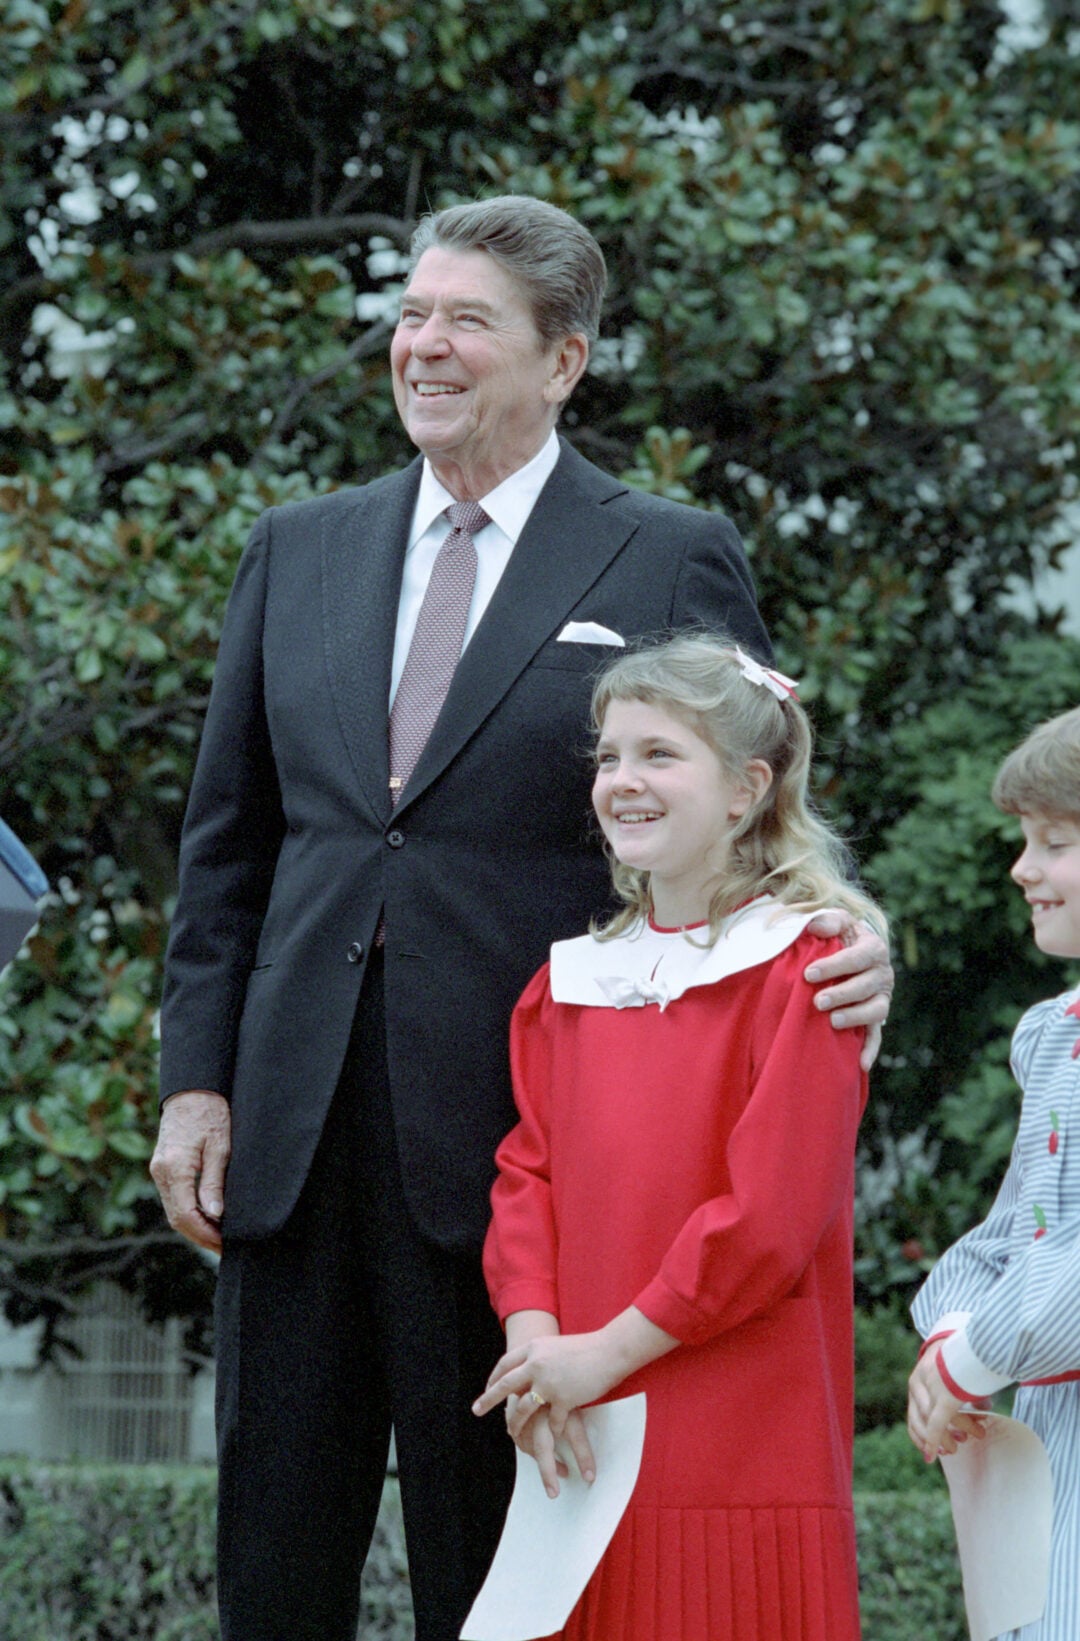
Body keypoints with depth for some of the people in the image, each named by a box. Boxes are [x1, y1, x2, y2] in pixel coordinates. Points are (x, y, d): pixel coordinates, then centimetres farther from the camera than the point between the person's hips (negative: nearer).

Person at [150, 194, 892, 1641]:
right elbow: (229, 840, 15)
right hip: (296, 1132, 4)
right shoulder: (298, 553, 14)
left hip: (512, 1136, -4)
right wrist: (197, 1077, 7)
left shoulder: (673, 563, 1)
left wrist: (846, 948, -18)